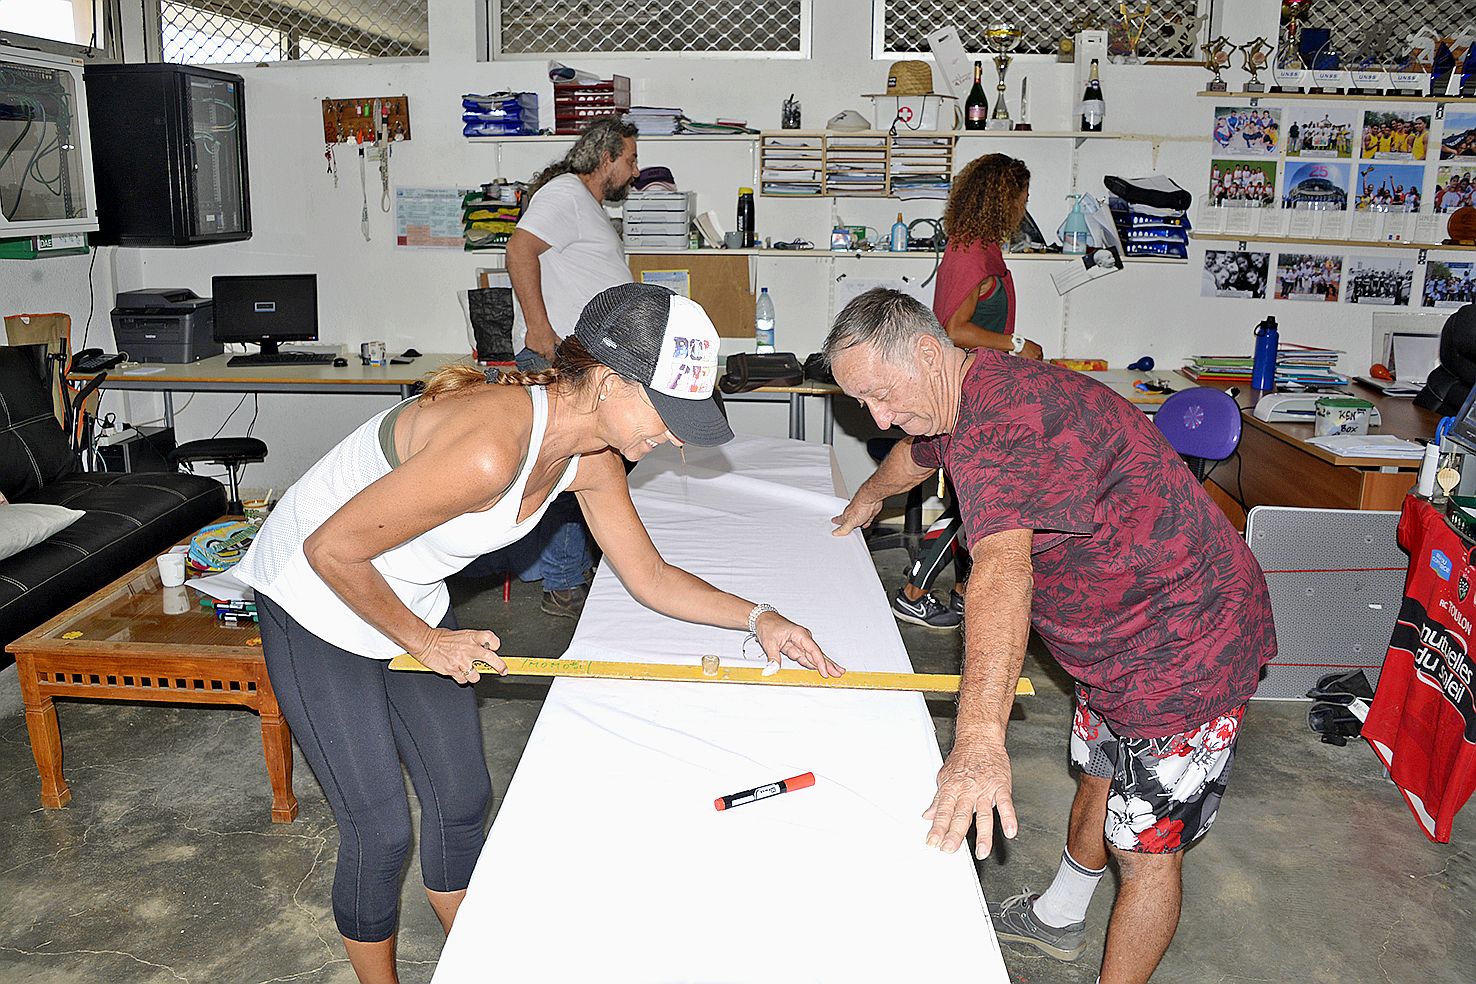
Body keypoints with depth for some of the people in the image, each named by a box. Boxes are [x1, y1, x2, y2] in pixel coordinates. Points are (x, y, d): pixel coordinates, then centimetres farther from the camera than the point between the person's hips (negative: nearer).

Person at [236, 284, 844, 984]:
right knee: (381, 831, -1)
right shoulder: (489, 451, -38)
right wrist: (425, 640, -15)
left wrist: (758, 618, -9)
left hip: (411, 604, 7)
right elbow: (331, 550, -29)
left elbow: (649, 576, 2)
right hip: (317, 603, -7)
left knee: (462, 799, 14)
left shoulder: (593, 458, -11)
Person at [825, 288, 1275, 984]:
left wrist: (979, 737, -59)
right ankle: (1057, 919, 49)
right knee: (1098, 776, 27)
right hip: (1119, 632, 11)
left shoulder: (1003, 418, -33)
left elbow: (1001, 568, -49)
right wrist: (868, 497, 48)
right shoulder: (965, 399, 2)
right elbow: (917, 451, 28)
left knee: (1145, 847, 2)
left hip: (1184, 648, -10)